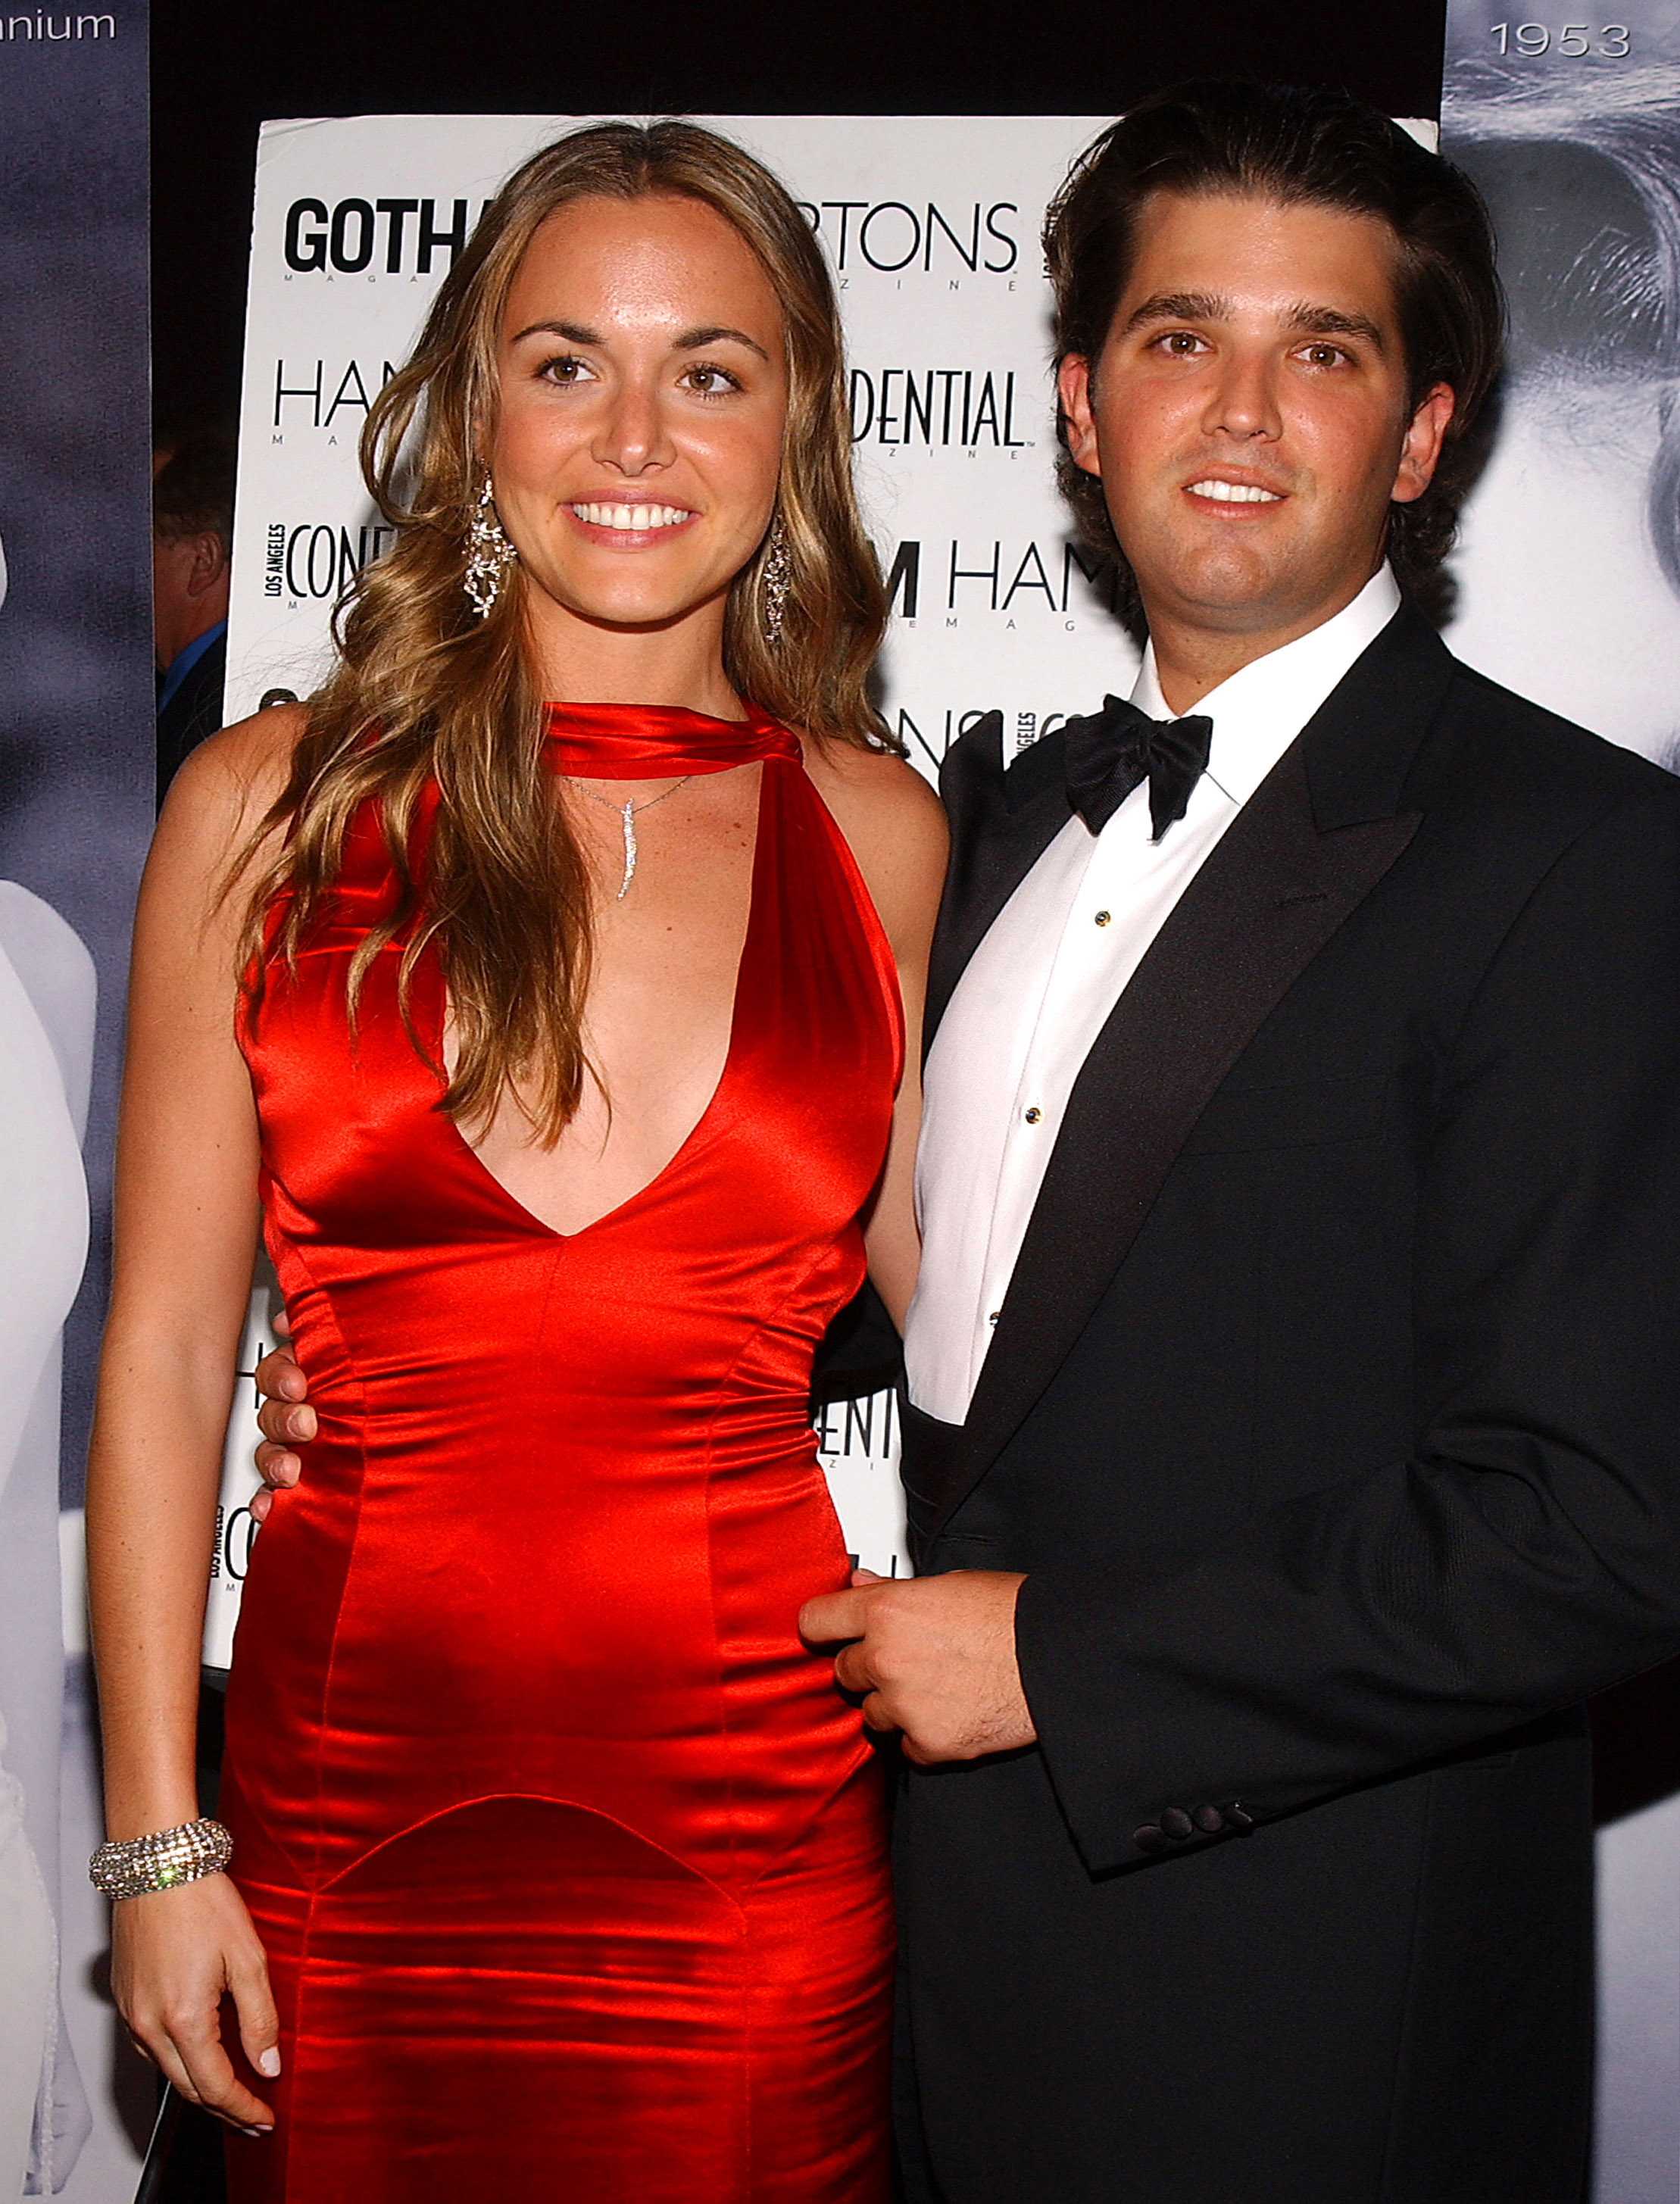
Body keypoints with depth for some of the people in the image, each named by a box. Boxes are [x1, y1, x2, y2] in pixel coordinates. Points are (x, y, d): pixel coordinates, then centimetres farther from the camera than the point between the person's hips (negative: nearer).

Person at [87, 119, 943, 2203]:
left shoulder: (880, 836, 2)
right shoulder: (271, 805, -1)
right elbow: (164, 1350, -1)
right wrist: (157, 1843, -2)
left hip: (761, 1807, 1)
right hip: (353, 1784, 0)